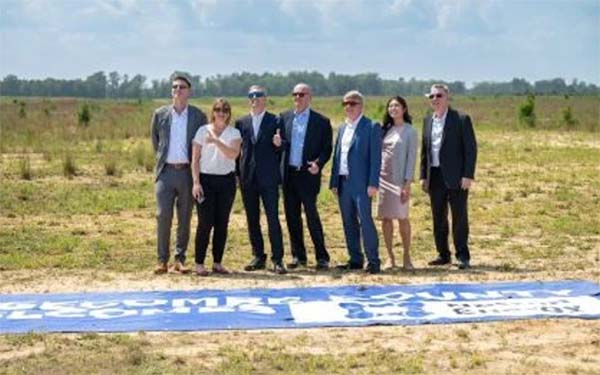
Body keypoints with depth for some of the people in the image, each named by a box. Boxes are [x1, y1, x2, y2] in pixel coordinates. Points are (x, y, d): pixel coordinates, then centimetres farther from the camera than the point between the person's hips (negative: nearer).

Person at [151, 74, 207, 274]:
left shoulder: (198, 116, 3)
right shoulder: (160, 114, 6)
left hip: (187, 172, 0)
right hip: (166, 171, 0)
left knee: (185, 218, 3)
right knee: (163, 215, -6)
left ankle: (179, 260, 11)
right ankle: (162, 260, 2)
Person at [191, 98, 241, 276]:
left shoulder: (234, 133, 5)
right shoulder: (202, 131, 3)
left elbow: (233, 154, -13)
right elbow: (195, 159, 1)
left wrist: (216, 141, -24)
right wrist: (196, 182, -7)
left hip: (227, 180, 2)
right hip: (206, 179, -2)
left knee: (222, 223, 4)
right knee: (205, 222, -6)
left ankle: (217, 263, 13)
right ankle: (199, 263, 2)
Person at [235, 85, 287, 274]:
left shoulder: (275, 121, 3)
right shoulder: (241, 122, 11)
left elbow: (282, 148, 3)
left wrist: (279, 143, -19)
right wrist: (238, 173, 5)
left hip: (268, 178, -3)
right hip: (247, 179, 3)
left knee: (273, 218, -6)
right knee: (252, 219, 8)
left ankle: (277, 259, -2)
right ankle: (258, 257, 17)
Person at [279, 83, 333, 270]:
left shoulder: (321, 121, 1)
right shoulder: (284, 118, 11)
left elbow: (327, 149, 0)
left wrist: (318, 164, -17)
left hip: (308, 174, -4)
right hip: (288, 174, 4)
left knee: (312, 216, -4)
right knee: (292, 216, 8)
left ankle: (322, 257, 5)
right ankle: (298, 256, 17)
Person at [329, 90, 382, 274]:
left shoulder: (371, 127, -3)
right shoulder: (343, 128, 17)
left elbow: (375, 157, -9)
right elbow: (336, 155, 17)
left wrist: (373, 183, -15)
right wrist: (334, 182, 11)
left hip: (361, 183, -6)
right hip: (343, 182, 7)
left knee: (365, 221, -9)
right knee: (349, 223, 9)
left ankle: (373, 261, -3)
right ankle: (355, 260, 17)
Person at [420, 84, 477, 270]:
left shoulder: (461, 119, -4)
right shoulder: (427, 121, 12)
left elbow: (471, 148, -7)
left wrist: (468, 175, -14)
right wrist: (423, 176, 9)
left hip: (455, 177, -5)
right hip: (435, 176, 5)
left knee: (459, 217, -1)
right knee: (438, 218, 8)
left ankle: (463, 256, 7)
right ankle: (443, 254, 18)